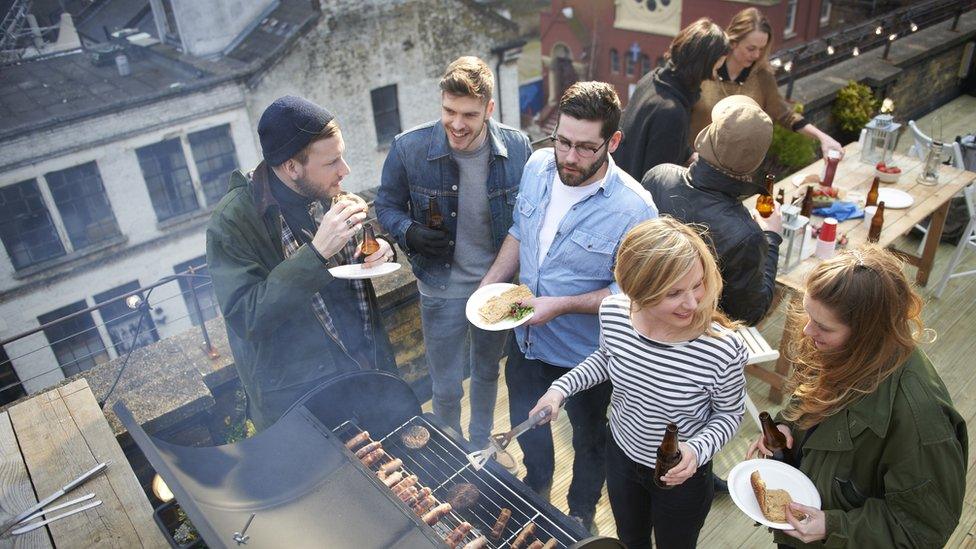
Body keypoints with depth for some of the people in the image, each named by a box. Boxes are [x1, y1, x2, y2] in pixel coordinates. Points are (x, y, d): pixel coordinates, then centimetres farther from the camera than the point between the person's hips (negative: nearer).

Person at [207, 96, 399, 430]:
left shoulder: (326, 194, -3)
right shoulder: (232, 222, -22)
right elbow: (245, 317, -28)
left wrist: (378, 251, -9)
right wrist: (317, 252, -36)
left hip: (370, 365, 6)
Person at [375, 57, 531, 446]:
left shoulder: (517, 147, -14)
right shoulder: (408, 149, -18)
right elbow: (386, 206, -2)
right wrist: (409, 232, -24)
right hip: (442, 290, -2)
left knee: (487, 372, 25)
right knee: (447, 390, 13)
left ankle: (481, 445, 52)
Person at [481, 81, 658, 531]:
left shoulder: (633, 209, -28)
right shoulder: (537, 166, -11)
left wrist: (560, 305, -29)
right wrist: (490, 284, -5)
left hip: (583, 355, -5)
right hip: (525, 339, 5)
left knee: (588, 437, 23)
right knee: (525, 422, 28)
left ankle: (581, 512, 53)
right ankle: (538, 483, 60)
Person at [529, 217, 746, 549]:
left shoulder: (723, 348, -34)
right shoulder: (613, 313, -23)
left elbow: (728, 415, -13)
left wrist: (697, 449, -31)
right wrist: (561, 388, -10)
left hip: (681, 476, -3)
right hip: (621, 455, 3)